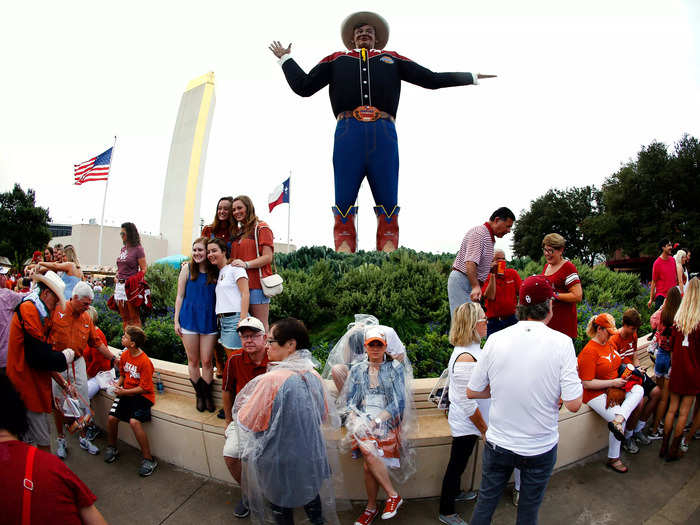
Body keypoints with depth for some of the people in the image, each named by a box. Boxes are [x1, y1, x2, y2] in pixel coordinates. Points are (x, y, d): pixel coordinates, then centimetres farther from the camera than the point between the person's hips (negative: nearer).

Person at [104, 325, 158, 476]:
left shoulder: (145, 362, -20)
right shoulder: (124, 355, 2)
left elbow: (144, 388, -17)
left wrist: (124, 392, -18)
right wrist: (117, 385, -2)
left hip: (142, 395, -7)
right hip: (126, 392, 7)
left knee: (134, 421, -25)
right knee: (111, 418, -8)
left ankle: (148, 459, -13)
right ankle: (112, 448, 23)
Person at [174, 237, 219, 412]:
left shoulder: (216, 271, 1)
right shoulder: (187, 268, 1)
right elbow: (180, 296, 4)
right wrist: (176, 320, 1)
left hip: (209, 320, 0)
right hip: (189, 319, 0)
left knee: (207, 361, 3)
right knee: (193, 361, 9)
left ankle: (207, 395, 20)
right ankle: (199, 395, 24)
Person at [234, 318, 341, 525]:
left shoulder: (271, 380, -29)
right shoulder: (313, 375, -9)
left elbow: (246, 421, -15)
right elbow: (326, 417, 6)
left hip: (279, 462, -5)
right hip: (311, 459, 5)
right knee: (312, 500, 25)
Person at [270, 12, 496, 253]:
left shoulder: (392, 59, 29)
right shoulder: (336, 60, 28)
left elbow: (432, 79, 30)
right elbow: (303, 86, 26)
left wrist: (471, 77, 34)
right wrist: (285, 59, 34)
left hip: (384, 135, 1)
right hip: (348, 132, 0)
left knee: (388, 206, -5)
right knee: (343, 206, -7)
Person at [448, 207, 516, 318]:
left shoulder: (490, 238, 21)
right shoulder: (479, 232, -12)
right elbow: (470, 262, -26)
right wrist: (475, 287, -36)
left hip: (473, 284, 10)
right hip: (461, 280, -10)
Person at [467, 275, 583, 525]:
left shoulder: (495, 339, -12)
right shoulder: (561, 343, -17)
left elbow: (472, 392, -4)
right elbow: (573, 404, -17)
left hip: (498, 445, 1)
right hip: (541, 448, 0)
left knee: (485, 502, 20)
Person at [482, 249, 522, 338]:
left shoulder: (513, 273, 5)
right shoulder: (486, 277, -4)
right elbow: (490, 297, -17)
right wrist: (492, 274, -17)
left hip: (511, 319, 2)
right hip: (494, 321, -2)